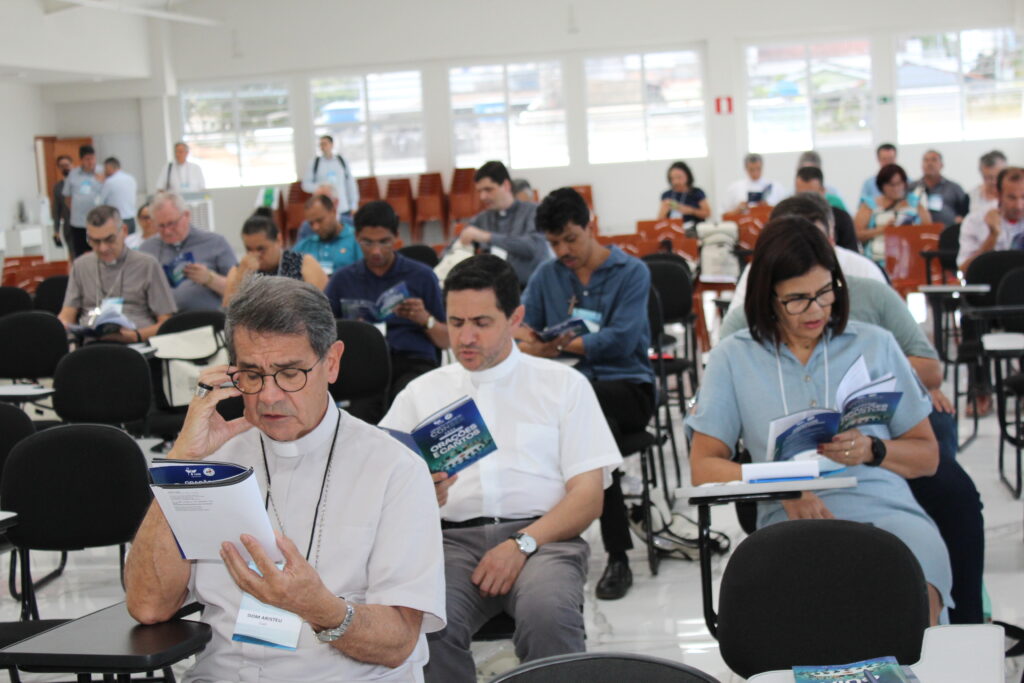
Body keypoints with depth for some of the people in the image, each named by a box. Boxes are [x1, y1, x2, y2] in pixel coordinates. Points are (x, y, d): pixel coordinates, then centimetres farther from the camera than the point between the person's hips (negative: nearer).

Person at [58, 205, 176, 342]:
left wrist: (136, 336, -13)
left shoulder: (147, 264, 11)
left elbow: (166, 323, 6)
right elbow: (66, 316, 18)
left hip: (133, 346, -5)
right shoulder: (81, 265, 23)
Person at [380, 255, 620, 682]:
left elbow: (588, 496, 4)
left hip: (542, 535, -1)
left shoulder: (564, 384, 13)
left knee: (548, 614, -35)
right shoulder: (422, 393, 19)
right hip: (453, 538, 1)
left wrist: (523, 544, -12)